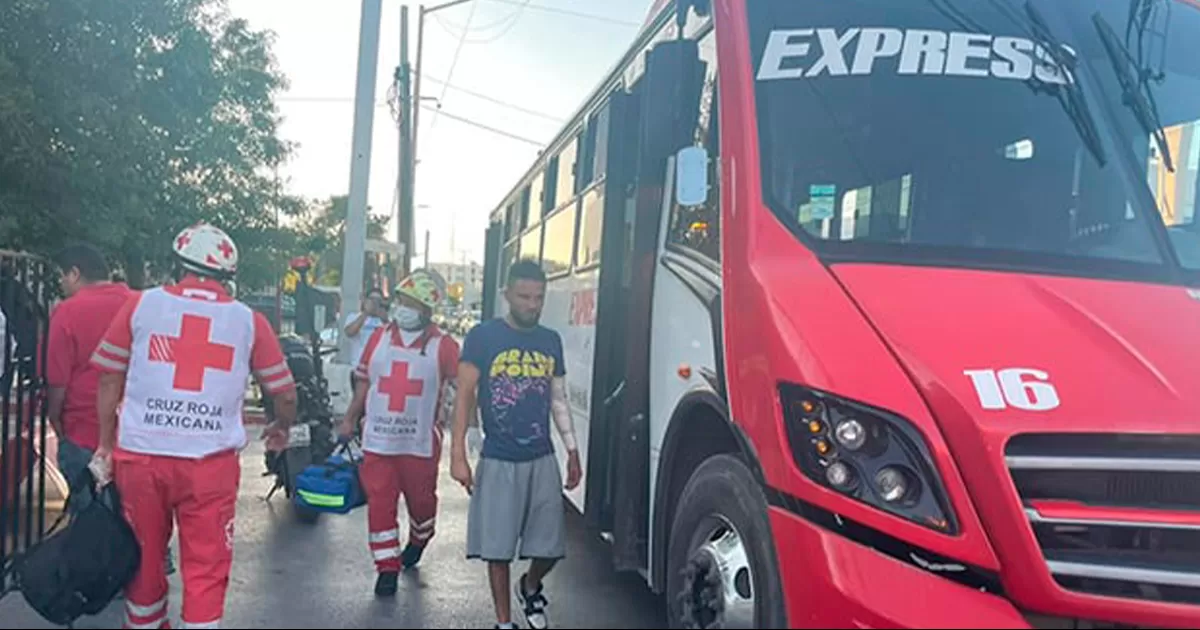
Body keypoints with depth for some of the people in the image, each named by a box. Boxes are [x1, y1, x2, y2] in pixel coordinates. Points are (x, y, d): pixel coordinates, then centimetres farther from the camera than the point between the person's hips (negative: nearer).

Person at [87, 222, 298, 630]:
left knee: (142, 561, 20)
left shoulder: (141, 304, 4)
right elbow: (285, 394, 6)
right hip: (211, 462, -1)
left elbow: (110, 380, 7)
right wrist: (281, 427, 27)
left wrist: (106, 445, 18)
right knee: (206, 570, 9)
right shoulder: (249, 321, 3)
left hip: (140, 455, 2)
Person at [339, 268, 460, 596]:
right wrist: (350, 418, 13)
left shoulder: (444, 346, -4)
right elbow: (364, 381, 13)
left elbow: (457, 389, -2)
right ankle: (387, 566, 12)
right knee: (379, 503, 1)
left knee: (420, 498, 14)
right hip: (378, 438, 2)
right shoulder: (379, 337, 6)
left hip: (420, 442, -2)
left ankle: (418, 540, 45)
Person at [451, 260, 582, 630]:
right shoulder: (483, 336, -6)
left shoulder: (551, 341, 7)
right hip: (498, 461, -3)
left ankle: (530, 588, 38)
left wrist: (572, 451, 12)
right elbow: (465, 396, -7)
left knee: (550, 546, 7)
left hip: (543, 460, 4)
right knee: (497, 547, 4)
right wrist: (458, 455, -13)